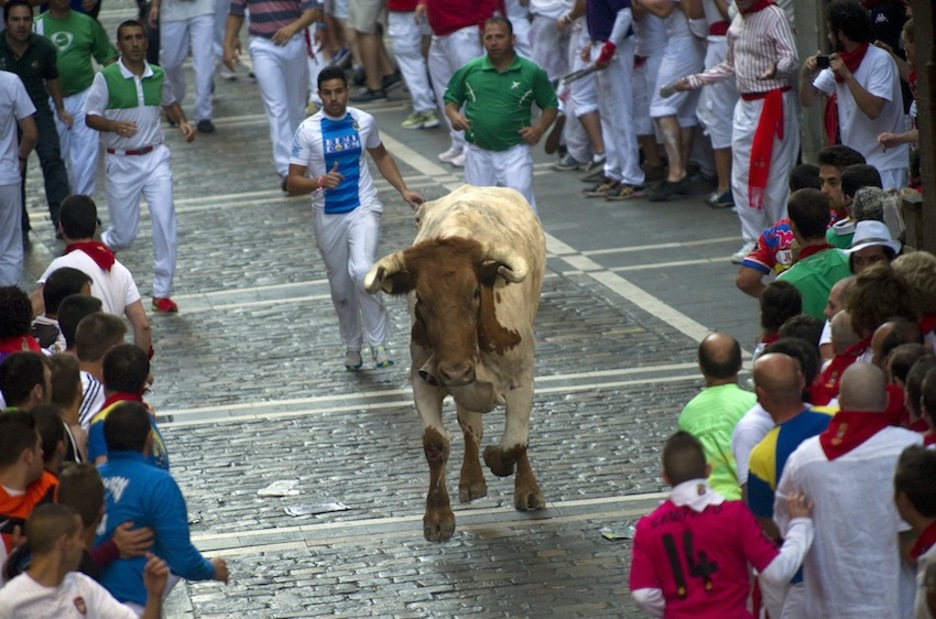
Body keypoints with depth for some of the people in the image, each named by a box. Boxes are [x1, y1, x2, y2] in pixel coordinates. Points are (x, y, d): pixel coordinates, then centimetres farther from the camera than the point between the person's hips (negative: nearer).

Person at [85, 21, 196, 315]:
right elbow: (90, 117, -6)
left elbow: (169, 102, 22)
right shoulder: (106, 78, -9)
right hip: (122, 163, -2)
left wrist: (183, 122, 3)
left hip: (155, 158, 2)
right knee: (124, 235, 4)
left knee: (165, 223, -11)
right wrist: (114, 125, -25)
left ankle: (162, 293, -2)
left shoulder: (158, 75, 3)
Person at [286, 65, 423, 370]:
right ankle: (352, 346, 33)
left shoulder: (364, 122, -1)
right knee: (340, 287, 11)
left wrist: (403, 190, 10)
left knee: (362, 271, -24)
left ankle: (378, 342, -12)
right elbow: (293, 182, -9)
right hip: (328, 217, 1)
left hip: (363, 209, -1)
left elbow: (381, 156, 19)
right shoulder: (308, 130, -8)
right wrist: (320, 182, -28)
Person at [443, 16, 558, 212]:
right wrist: (453, 115, -7)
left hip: (515, 151, -3)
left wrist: (539, 128, -9)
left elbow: (550, 105, 8)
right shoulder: (469, 71, 3)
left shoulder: (531, 72, -1)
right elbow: (451, 98, 14)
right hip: (479, 152, 3)